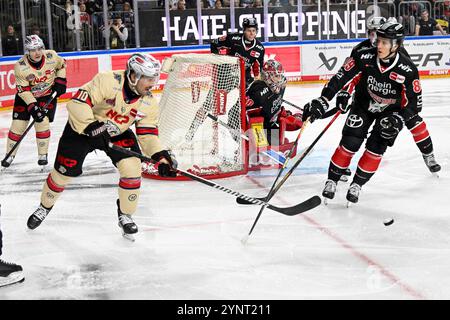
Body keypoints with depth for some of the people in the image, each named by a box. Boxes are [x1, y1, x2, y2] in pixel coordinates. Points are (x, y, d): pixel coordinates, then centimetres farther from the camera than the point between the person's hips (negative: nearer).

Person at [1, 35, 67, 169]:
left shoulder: (51, 56, -19)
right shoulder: (20, 67, -25)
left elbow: (62, 65, 4)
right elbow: (23, 90, -22)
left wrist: (60, 81, -3)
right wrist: (33, 107, -28)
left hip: (47, 94, 1)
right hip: (26, 96, -1)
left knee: (42, 123, -11)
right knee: (18, 124, -2)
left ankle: (43, 154, 5)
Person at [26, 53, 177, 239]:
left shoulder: (149, 103, -12)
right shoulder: (108, 82, -30)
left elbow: (147, 133, -9)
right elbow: (78, 102, -34)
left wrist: (161, 156, -23)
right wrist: (93, 127, -42)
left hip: (118, 134, 4)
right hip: (82, 128, -4)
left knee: (132, 168, -16)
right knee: (64, 172, 3)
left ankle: (125, 215, 4)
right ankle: (44, 207, 32)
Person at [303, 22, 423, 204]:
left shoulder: (407, 70, -28)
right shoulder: (365, 57, -26)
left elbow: (414, 102, -19)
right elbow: (341, 77, -21)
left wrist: (398, 120, -33)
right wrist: (322, 101, -27)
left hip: (390, 110, -1)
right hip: (364, 102, 1)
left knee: (376, 147, -10)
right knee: (350, 142, -10)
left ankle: (357, 185, 9)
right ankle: (332, 181, 7)